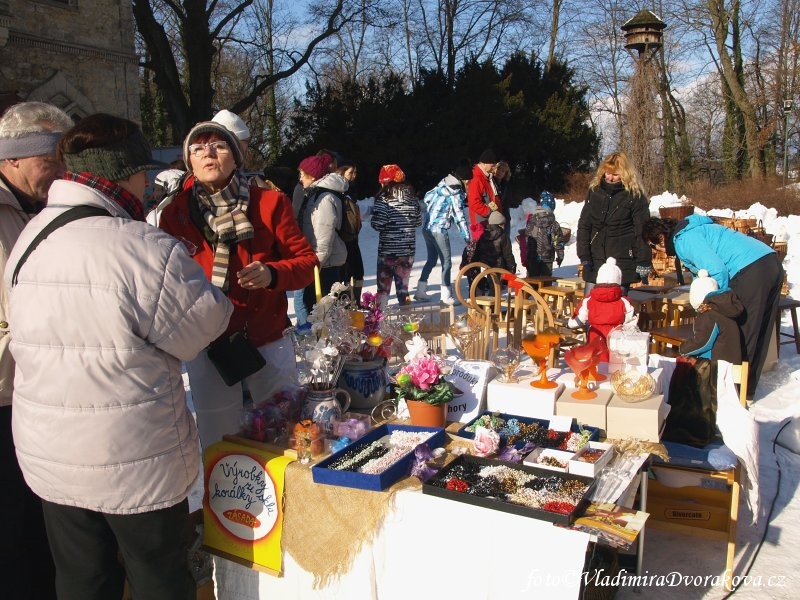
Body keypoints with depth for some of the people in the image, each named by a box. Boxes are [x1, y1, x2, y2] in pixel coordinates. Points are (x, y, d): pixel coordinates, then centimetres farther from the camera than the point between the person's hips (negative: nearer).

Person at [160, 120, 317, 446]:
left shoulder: (270, 202, -3)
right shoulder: (175, 214, 2)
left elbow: (306, 261, -2)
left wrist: (272, 274, -21)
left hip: (267, 340, -1)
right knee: (218, 445, 13)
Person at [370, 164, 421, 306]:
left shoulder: (384, 199, -14)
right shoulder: (412, 198, 4)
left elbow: (378, 224, -18)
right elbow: (418, 221, 10)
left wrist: (372, 219, 2)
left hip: (388, 249, -5)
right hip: (408, 250, 5)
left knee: (383, 284, 5)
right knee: (403, 282, 15)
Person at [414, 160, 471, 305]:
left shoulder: (442, 184, 8)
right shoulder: (456, 193, -12)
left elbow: (427, 198, 18)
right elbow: (460, 217, -13)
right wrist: (467, 237, -8)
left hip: (426, 228, 8)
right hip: (439, 230, -8)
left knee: (431, 259, 17)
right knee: (446, 262, 1)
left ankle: (420, 291, 20)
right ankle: (446, 295, 2)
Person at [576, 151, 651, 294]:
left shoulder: (635, 195, -4)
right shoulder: (594, 191, 7)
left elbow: (643, 231, -5)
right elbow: (583, 225, 7)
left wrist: (644, 263, -9)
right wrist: (584, 256, -1)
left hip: (622, 262, -4)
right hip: (595, 260, 4)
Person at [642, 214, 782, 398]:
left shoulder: (683, 240, -9)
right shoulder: (692, 229, 22)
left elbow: (717, 269, -19)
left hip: (751, 271, -10)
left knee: (741, 333, 0)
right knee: (759, 334, 16)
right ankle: (747, 388, 27)